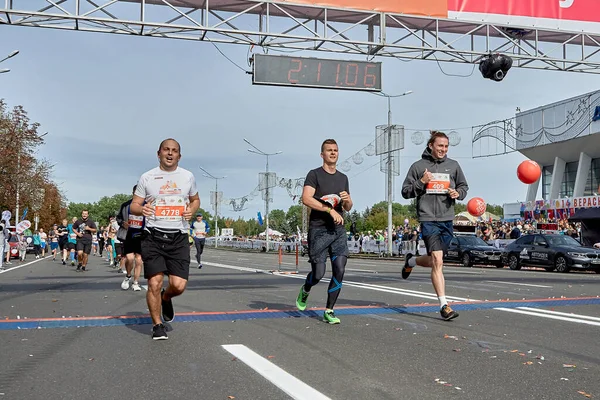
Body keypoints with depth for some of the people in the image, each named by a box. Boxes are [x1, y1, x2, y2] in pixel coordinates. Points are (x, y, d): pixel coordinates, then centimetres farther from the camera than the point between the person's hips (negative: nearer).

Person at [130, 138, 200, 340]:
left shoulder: (188, 177, 9)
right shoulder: (147, 177, 3)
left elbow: (195, 199, 23)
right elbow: (133, 205, 6)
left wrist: (192, 210, -1)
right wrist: (141, 209, -18)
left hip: (178, 238, 1)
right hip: (153, 237, -1)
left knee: (179, 285, -6)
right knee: (154, 284, -5)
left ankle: (166, 298, 31)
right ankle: (157, 325, 15)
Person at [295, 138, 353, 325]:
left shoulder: (343, 178, 17)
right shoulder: (314, 175, -1)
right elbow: (306, 199, -16)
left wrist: (347, 200, -2)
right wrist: (330, 210, -22)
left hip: (338, 230, 5)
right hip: (318, 230, -5)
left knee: (339, 270, -7)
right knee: (318, 273, -5)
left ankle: (329, 311, 4)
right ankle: (305, 291, 29)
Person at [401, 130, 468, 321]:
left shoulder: (453, 165, 9)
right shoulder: (418, 166, 1)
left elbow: (464, 186, 21)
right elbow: (405, 191, 3)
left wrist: (458, 193, -2)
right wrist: (421, 182, -14)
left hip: (447, 220, 4)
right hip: (428, 219, -4)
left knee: (433, 261, 14)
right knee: (437, 262, -13)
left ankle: (411, 261, 46)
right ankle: (444, 306, -10)